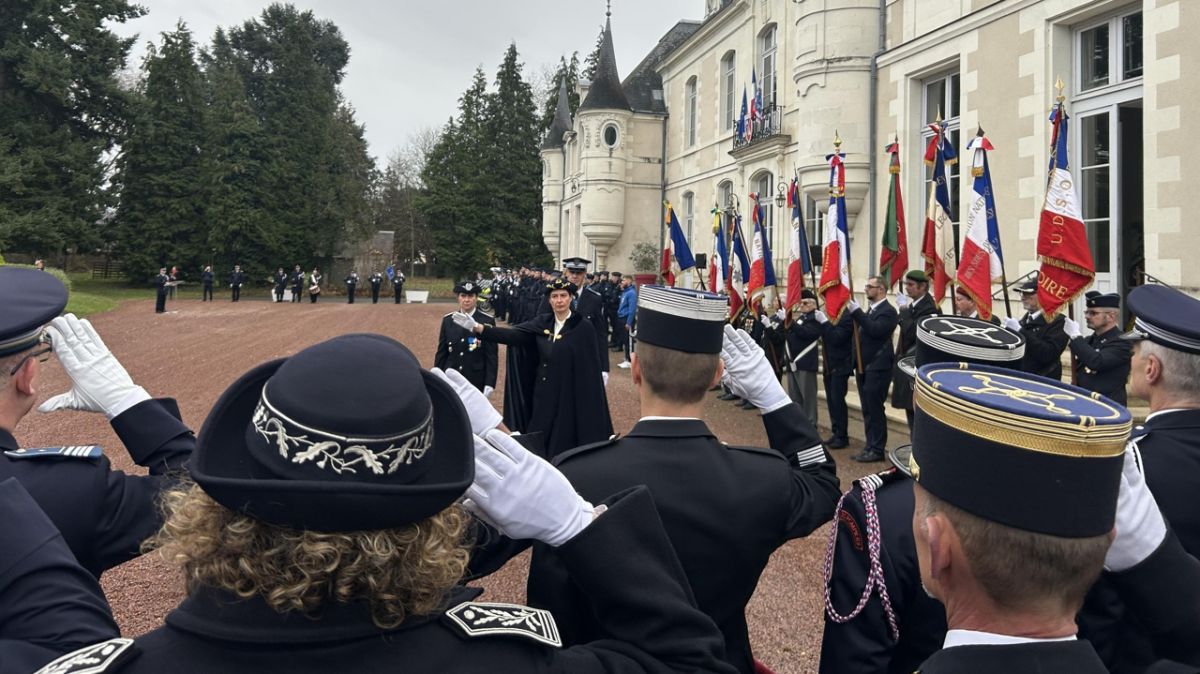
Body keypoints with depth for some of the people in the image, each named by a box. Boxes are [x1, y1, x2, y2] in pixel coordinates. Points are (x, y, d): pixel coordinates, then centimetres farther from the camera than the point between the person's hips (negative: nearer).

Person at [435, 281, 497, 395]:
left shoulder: (487, 321, -4)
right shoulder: (448, 320, 5)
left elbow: (492, 355, -5)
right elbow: (441, 352, 9)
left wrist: (489, 384, -10)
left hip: (476, 383, -3)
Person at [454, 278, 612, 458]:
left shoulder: (583, 328, -8)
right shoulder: (541, 323, 4)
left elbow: (590, 368, -9)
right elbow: (513, 334, -8)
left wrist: (588, 402, -12)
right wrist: (478, 327, -20)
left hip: (569, 398, -4)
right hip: (542, 396, 5)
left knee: (562, 448, 3)